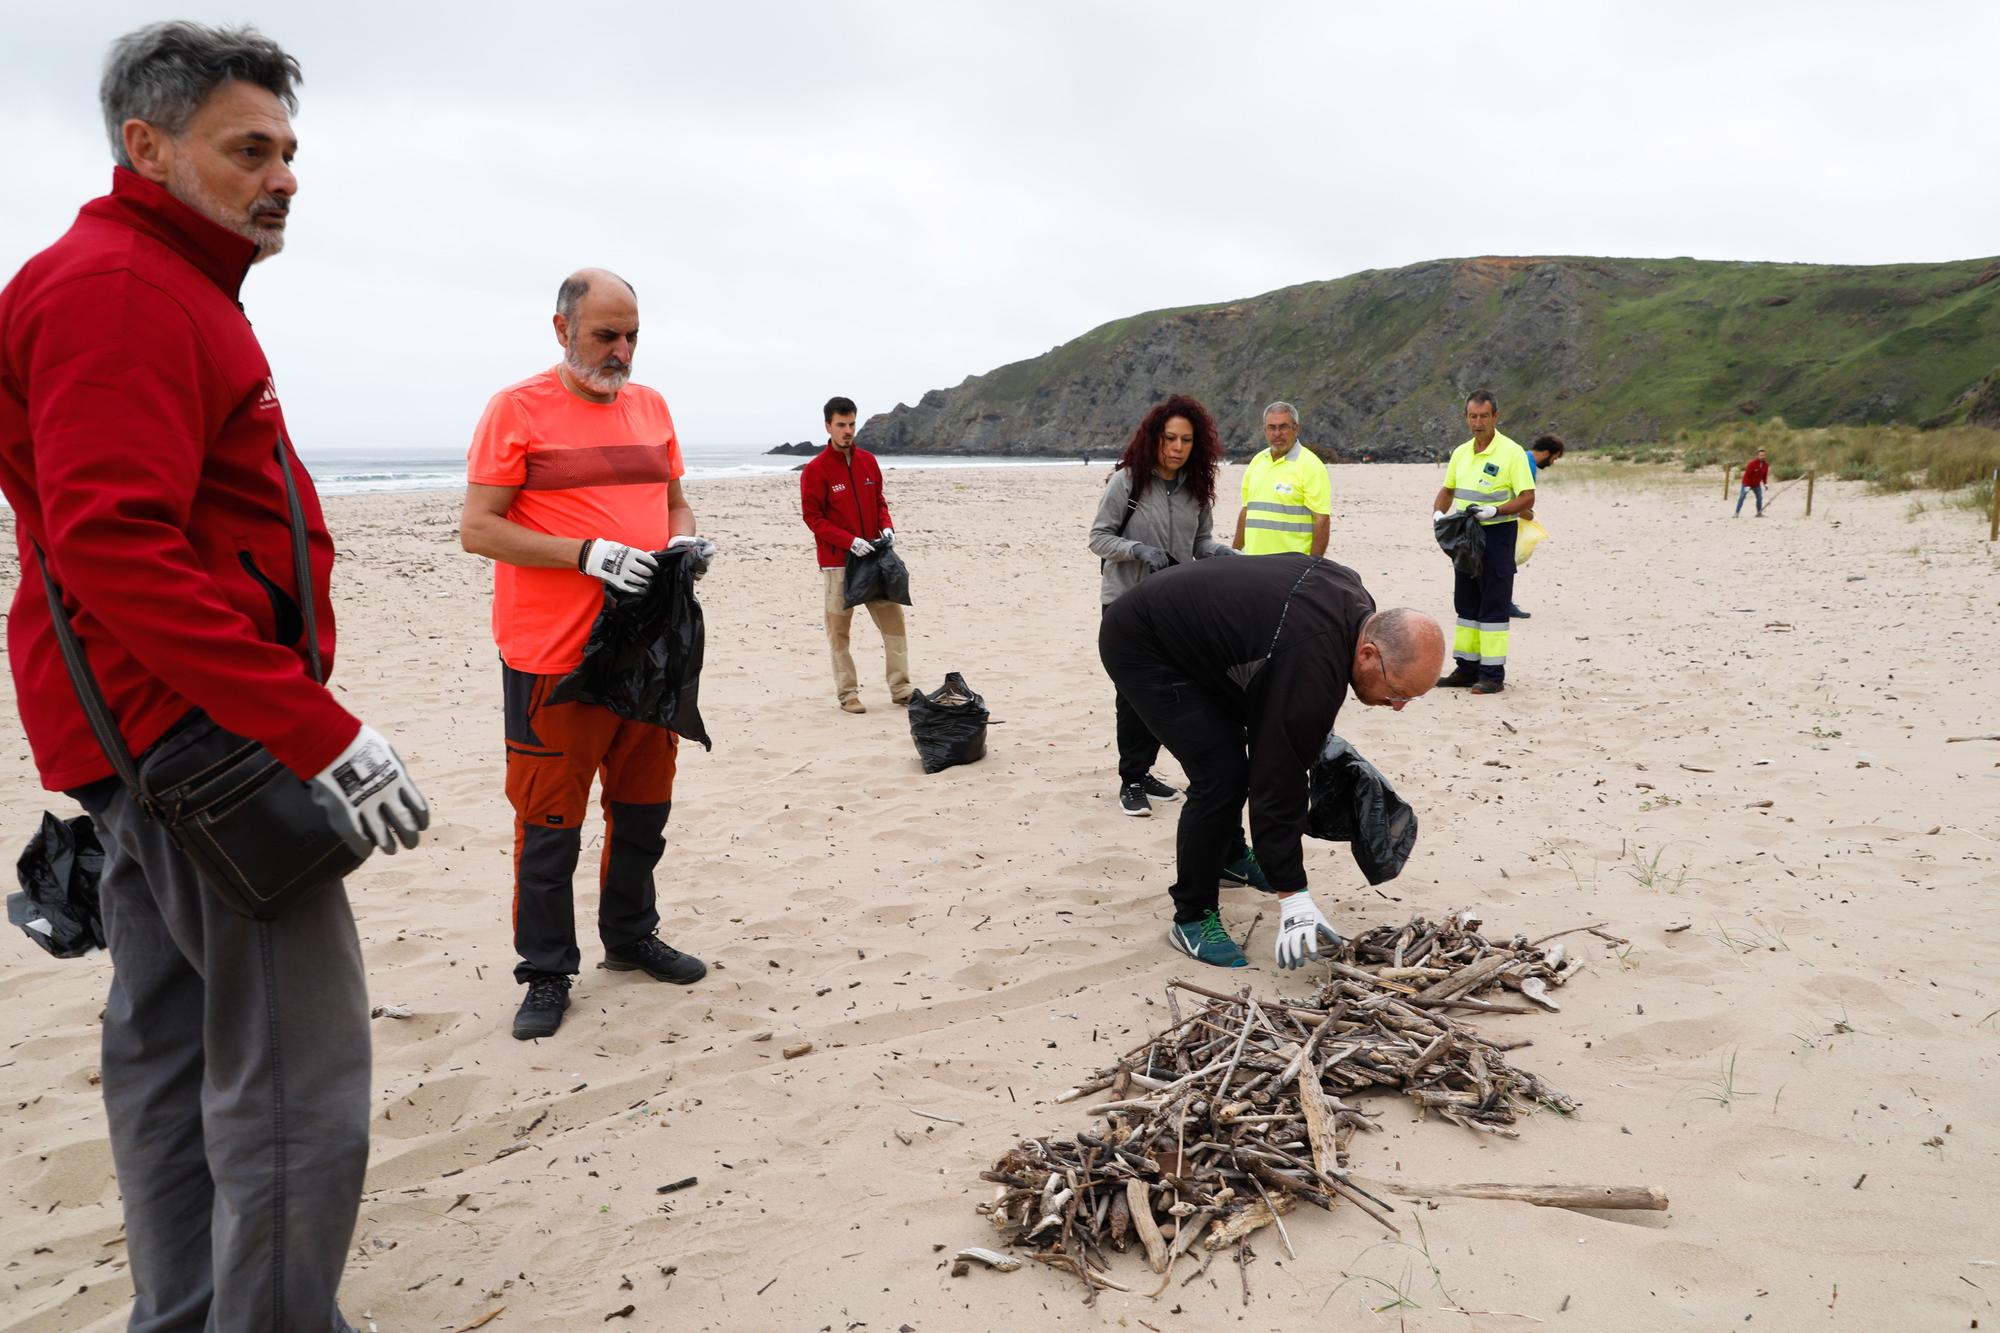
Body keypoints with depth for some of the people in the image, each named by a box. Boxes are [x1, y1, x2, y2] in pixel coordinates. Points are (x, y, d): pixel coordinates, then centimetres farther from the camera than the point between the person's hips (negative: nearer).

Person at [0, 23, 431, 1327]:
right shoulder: (117, 289, -12)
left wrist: (291, 711, 19)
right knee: (301, 1069, -8)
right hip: (199, 732, -11)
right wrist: (317, 729, -25)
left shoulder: (169, 288, 20)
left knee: (170, 1045, 16)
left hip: (159, 738, 11)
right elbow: (113, 550, -23)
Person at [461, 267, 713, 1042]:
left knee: (643, 806, 16)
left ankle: (630, 938, 34)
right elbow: (477, 529, -10)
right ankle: (547, 973, 17)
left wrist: (685, 542, -2)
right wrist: (589, 555, -20)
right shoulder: (517, 410, -6)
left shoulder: (651, 407, 11)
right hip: (553, 659, -6)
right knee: (549, 821, 3)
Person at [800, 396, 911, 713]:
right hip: (837, 563, -5)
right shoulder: (815, 469, -6)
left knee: (894, 621, 5)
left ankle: (901, 688, 13)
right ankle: (847, 694, 10)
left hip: (875, 557, 5)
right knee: (839, 630, 1)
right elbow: (813, 517, -8)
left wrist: (887, 527, -2)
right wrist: (850, 541, -18)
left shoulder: (868, 461, 9)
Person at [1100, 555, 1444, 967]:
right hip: (1139, 646, -10)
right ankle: (1192, 919, -1)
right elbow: (1278, 783, -28)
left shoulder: (1351, 596, -6)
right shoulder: (1309, 668, -33)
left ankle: (1227, 859, 41)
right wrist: (1293, 898, -24)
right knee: (1221, 774, -16)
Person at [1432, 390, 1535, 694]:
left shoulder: (1511, 452, -10)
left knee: (1493, 607, -5)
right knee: (1466, 603, 11)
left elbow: (1527, 498, -13)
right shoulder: (1460, 453, 10)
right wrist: (1438, 513, 1)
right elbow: (1447, 489, 21)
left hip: (1497, 534, -7)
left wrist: (1493, 510, -25)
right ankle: (1467, 668, 20)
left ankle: (1493, 674, -1)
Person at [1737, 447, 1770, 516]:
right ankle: (1736, 513, -9)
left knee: (1760, 497, -1)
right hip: (1747, 484, -5)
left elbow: (1765, 474, 9)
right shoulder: (1752, 463, -24)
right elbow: (1747, 474, -23)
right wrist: (1747, 485, -26)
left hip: (1757, 484, 5)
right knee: (1742, 497, -10)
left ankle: (1759, 513, 12)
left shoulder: (1766, 464, -6)